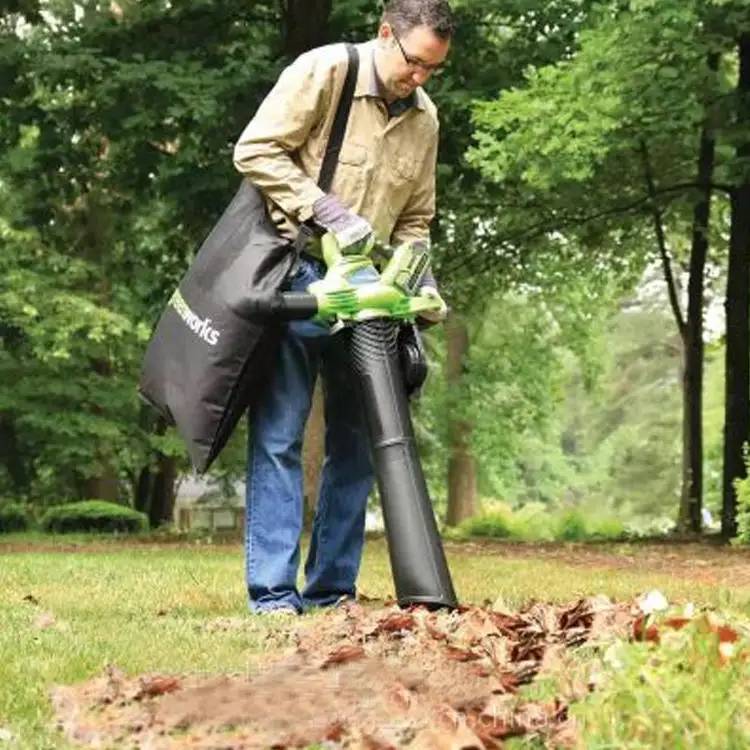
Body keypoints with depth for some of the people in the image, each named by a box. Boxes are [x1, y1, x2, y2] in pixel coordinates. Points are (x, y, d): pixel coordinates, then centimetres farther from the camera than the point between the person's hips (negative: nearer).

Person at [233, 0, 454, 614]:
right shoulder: (324, 71, -9)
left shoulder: (425, 119, 10)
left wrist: (419, 283, 1)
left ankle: (330, 591, 14)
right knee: (280, 434, -6)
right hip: (295, 275, -6)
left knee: (358, 439, 6)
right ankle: (273, 594, -5)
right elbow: (256, 151, -13)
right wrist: (328, 212, -19)